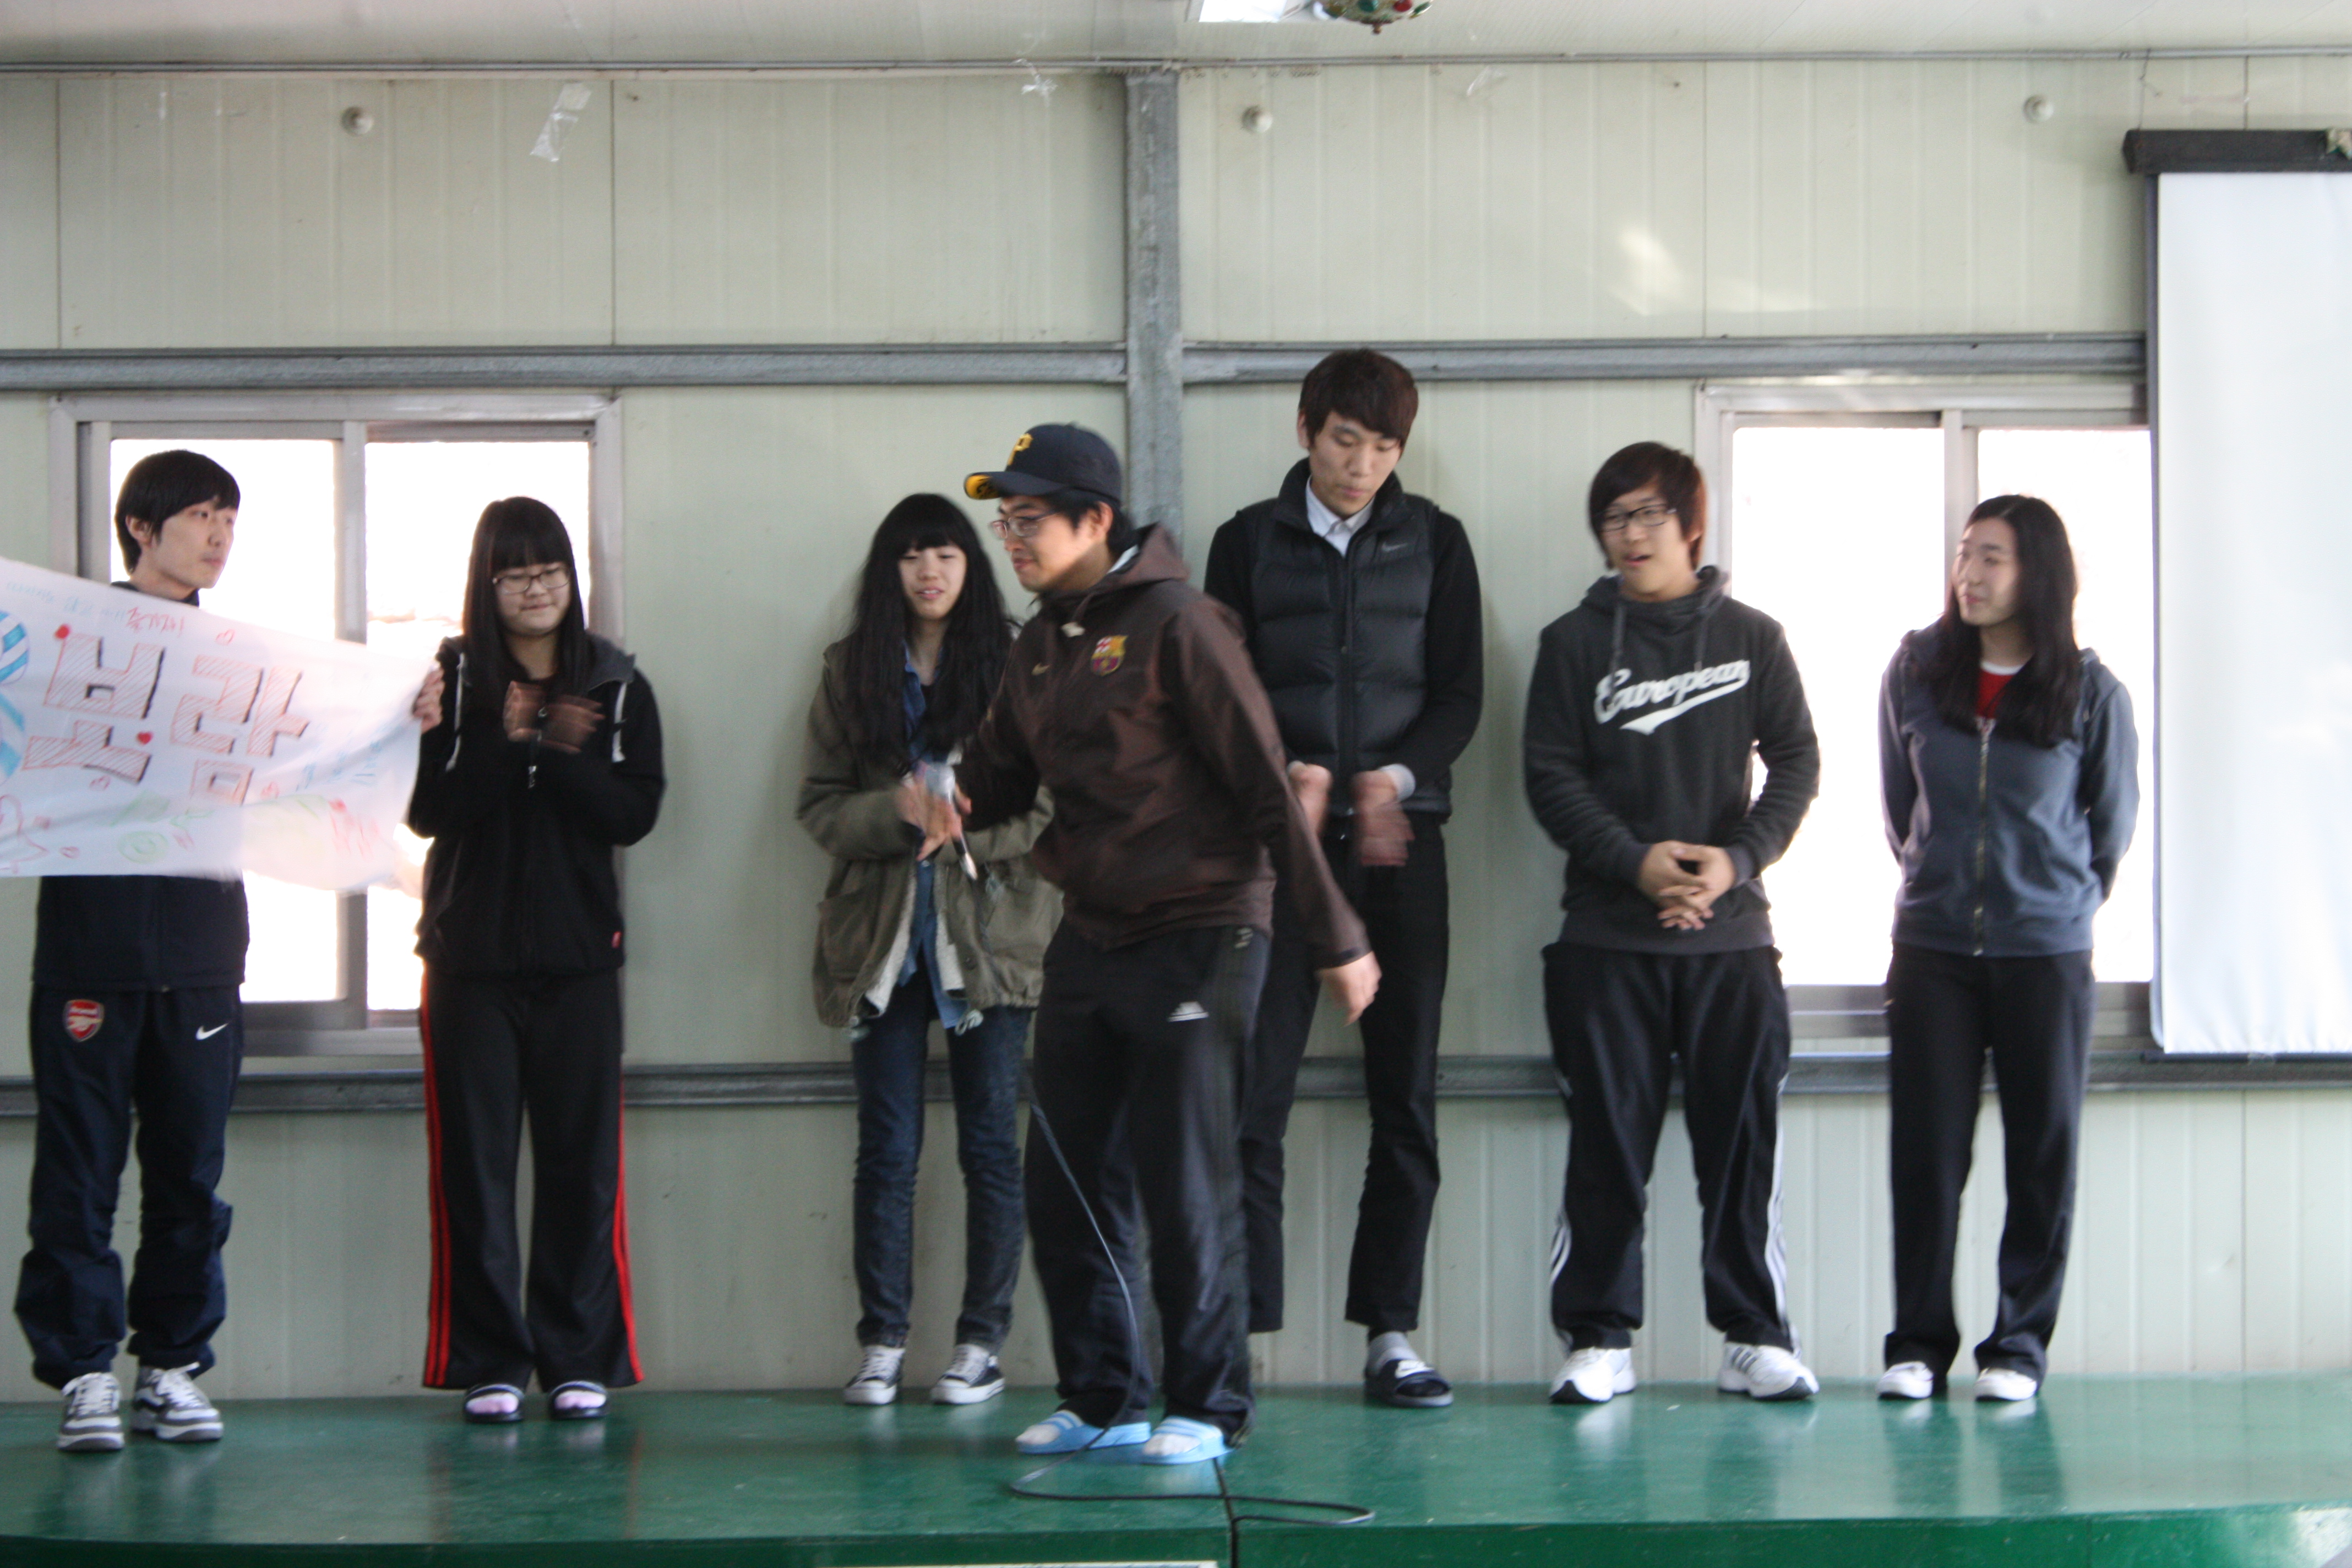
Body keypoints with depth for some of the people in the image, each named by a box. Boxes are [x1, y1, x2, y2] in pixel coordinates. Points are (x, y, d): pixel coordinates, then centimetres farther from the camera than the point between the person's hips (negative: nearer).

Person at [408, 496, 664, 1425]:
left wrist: (552, 750, -14)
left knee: (581, 1161, 1)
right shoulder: (448, 682, 4)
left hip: (578, 959, 1)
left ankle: (579, 1362, 8)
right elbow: (426, 808, -7)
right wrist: (508, 741, -16)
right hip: (470, 956, -1)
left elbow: (635, 814, -4)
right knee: (475, 1163, 0)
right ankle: (490, 1365, 7)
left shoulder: (618, 688, 7)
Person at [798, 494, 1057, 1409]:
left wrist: (971, 822, -19)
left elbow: (1052, 801, -2)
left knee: (990, 1143, 1)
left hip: (991, 931, -2)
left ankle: (981, 1344, 7)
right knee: (886, 1146, 3)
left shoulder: (1014, 664, 2)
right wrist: (902, 813, -14)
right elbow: (820, 803, 3)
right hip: (880, 934, 2)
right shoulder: (851, 672, 10)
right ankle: (881, 1343, 9)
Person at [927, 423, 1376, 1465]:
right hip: (1088, 941, 8)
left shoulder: (1173, 623, -11)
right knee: (1066, 1187, 8)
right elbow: (1004, 772, 17)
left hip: (1195, 939, -8)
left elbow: (1264, 784, -12)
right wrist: (952, 803, -9)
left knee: (1185, 1191, -4)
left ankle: (1207, 1408, 8)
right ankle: (1103, 1400, 20)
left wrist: (1335, 937, -12)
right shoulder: (1043, 643, 13)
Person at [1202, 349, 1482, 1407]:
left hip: (1401, 840, 1)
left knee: (1406, 1097, 2)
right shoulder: (1250, 542, 8)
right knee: (1255, 1091, -7)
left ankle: (1390, 1331, 8)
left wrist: (1395, 776, -11)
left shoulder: (1434, 543, 11)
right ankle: (1239, 1326, -4)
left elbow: (1461, 695, 6)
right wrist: (1285, 776, -12)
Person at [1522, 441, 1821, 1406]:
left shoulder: (1751, 637, 10)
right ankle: (1598, 1339, 7)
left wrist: (1738, 859, -11)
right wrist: (1635, 862, -14)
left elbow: (1796, 762, 5)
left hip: (1732, 931, 1)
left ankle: (1754, 1336, 10)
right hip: (1606, 936, -1)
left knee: (1743, 1138, 1)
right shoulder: (1574, 643, 7)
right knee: (1607, 1140, 0)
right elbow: (1550, 776, 0)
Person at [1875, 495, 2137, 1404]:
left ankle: (2019, 1345, 12)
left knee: (2043, 1156, 3)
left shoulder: (2091, 694, -5)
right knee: (1925, 1151, 1)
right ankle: (1918, 1343, 10)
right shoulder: (1916, 672, 1)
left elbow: (2113, 823, 9)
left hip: (2046, 954, -1)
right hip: (1932, 950, 1)